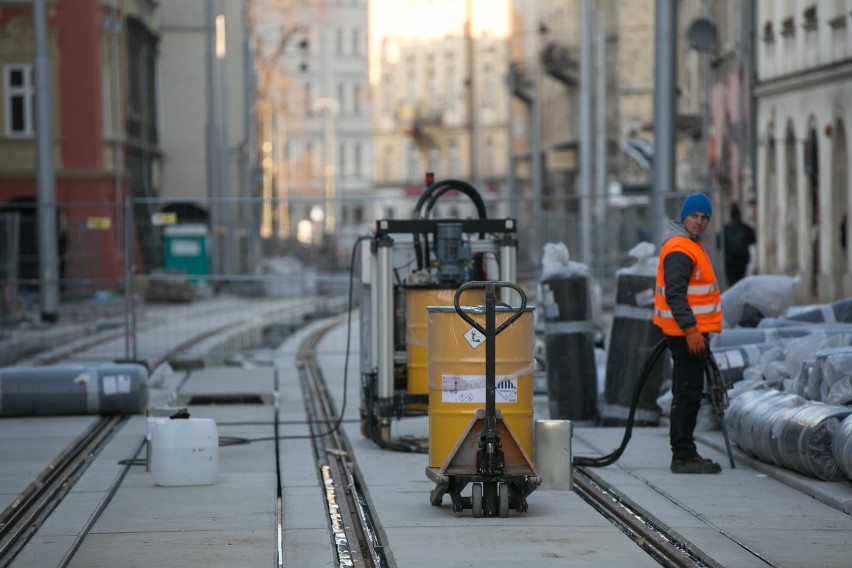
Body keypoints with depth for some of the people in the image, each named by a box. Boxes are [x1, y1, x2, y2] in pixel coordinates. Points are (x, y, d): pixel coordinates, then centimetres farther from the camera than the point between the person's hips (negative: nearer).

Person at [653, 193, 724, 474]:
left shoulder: (692, 246, 19)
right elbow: (674, 294, -23)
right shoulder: (679, 250, -15)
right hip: (686, 333, -11)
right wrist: (690, 330, -26)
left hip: (691, 332, 11)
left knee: (689, 394, 14)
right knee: (688, 394, -9)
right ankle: (683, 457, -8)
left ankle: (685, 454, 19)